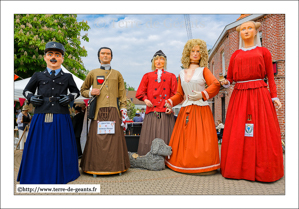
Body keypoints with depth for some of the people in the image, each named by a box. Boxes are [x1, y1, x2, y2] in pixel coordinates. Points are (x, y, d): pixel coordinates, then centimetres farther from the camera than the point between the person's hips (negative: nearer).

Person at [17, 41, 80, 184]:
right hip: (41, 119, 1)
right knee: (39, 151, 5)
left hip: (61, 120, 0)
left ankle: (59, 178, 23)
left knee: (60, 150, 6)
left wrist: (70, 97, -1)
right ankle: (37, 178, 23)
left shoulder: (67, 77, 9)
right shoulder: (37, 76, 11)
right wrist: (30, 97, 0)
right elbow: (26, 90, 22)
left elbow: (76, 91, 21)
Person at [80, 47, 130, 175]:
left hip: (113, 111, 1)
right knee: (97, 139, -4)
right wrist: (90, 93, -1)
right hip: (98, 111, 0)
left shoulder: (117, 74, 17)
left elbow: (122, 94, 15)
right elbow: (83, 90, 21)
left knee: (114, 138, -2)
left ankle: (115, 166, 9)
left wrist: (123, 109, 5)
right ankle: (96, 167, 7)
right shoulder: (93, 73, 14)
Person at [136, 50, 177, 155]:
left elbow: (175, 93, 10)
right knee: (150, 140, -1)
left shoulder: (171, 76, 18)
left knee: (165, 140, -1)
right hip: (152, 112, 0)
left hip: (166, 113, 0)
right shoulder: (148, 76, 17)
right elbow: (140, 92, 11)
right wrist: (145, 99, -8)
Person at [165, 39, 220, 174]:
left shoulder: (203, 70, 8)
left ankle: (205, 166, 4)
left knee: (201, 137, -6)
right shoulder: (182, 73, 16)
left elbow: (216, 85, -7)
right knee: (184, 139, 3)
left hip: (201, 110, -3)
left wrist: (202, 94, -18)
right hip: (185, 110, 3)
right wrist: (170, 102, 0)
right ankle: (184, 164, 14)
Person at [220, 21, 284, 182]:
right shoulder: (236, 55, 15)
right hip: (239, 95, 2)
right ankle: (239, 168, 12)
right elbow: (229, 77, 13)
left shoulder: (263, 52, 10)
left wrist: (274, 96, -1)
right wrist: (226, 83, -8)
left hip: (259, 94, -1)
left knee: (261, 131, -3)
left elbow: (270, 76, 6)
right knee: (237, 133, 0)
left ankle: (262, 169, 11)